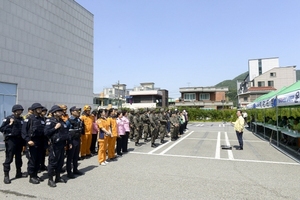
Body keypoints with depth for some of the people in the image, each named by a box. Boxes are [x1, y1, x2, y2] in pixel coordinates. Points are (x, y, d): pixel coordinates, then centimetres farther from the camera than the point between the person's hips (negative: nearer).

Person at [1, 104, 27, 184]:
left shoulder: (21, 119, 11)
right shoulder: (8, 118, -5)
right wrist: (10, 124, -18)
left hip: (19, 140, 6)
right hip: (11, 140, -6)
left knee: (18, 157, 14)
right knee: (9, 158, -4)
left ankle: (19, 173, 25)